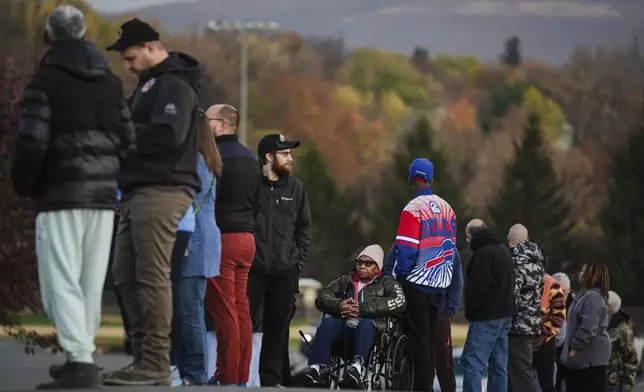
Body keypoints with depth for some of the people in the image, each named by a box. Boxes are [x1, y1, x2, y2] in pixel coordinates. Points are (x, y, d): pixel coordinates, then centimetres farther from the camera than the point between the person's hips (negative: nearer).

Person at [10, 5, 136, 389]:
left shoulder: (45, 81, -7)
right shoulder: (111, 83, 13)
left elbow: (32, 142, -13)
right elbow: (128, 143, 10)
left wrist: (24, 185, 2)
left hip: (61, 197, -6)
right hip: (103, 197, 6)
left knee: (61, 281, -7)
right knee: (90, 283, 12)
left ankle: (80, 360, -17)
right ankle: (82, 357, 16)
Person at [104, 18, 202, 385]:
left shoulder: (174, 85, -9)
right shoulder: (151, 83, 23)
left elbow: (167, 135, -22)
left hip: (162, 192, -11)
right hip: (140, 190, 11)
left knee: (152, 276, -11)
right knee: (126, 274, 10)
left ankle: (156, 365, -11)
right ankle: (145, 353, 15)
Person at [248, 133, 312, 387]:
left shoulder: (296, 188, 10)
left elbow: (304, 228, 16)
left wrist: (298, 260, 7)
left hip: (285, 271, 4)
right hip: (253, 268, -4)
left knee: (278, 327, 6)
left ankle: (272, 378, 11)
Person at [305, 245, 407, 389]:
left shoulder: (386, 283, 19)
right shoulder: (345, 281, 29)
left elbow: (399, 301, -3)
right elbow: (322, 297, 15)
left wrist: (363, 309, -13)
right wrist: (338, 305, -9)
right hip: (343, 329, 2)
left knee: (366, 324, -36)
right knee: (328, 322, -29)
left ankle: (357, 367, -55)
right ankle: (317, 368, -44)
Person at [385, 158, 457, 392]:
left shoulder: (413, 209, -15)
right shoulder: (447, 209, 6)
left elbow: (405, 250, -17)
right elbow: (450, 249, 11)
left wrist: (399, 276, -3)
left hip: (417, 285, -6)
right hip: (440, 285, 6)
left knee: (417, 339, -2)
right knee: (428, 338, 14)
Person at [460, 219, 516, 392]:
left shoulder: (484, 252, -14)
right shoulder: (502, 249, 18)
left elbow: (479, 287, -21)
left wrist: (471, 310, -9)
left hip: (487, 315, -10)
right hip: (504, 313, 10)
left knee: (472, 363, -12)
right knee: (499, 365, 9)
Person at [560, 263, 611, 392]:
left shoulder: (593, 297, -16)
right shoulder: (584, 296, 18)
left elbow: (588, 328, -24)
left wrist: (575, 347, -19)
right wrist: (570, 349, 16)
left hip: (591, 357, -11)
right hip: (581, 357, 11)